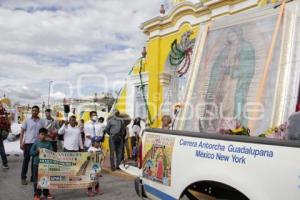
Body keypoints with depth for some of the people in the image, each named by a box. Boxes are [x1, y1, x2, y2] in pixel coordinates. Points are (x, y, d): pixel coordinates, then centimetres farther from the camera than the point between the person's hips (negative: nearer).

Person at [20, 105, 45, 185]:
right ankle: (23, 177, 17)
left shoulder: (41, 122, 7)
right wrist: (21, 142, -8)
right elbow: (22, 132, 0)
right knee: (26, 160, 4)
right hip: (28, 143, -2)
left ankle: (33, 177, 20)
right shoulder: (27, 121, 0)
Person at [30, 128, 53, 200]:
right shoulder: (36, 143, -1)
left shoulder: (49, 143, 0)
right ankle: (37, 194, 14)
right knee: (37, 180, 3)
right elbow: (31, 152, -1)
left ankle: (46, 193, 26)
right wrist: (37, 151, -16)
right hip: (37, 163, -1)